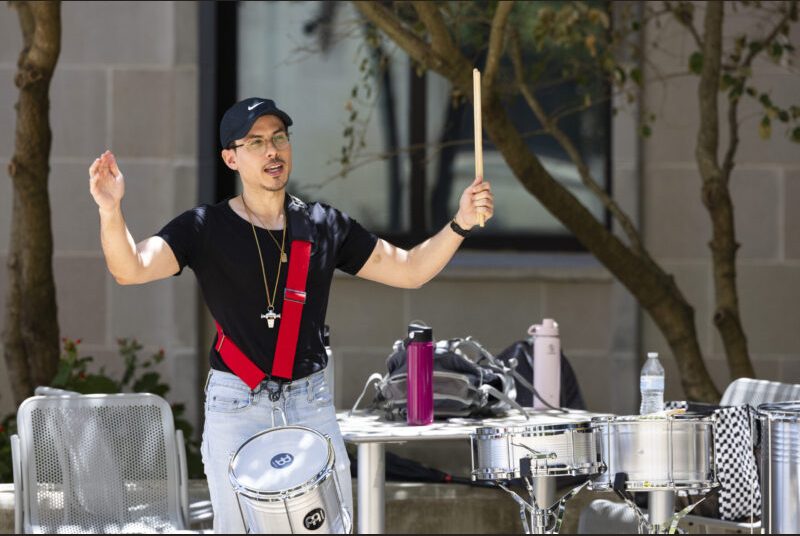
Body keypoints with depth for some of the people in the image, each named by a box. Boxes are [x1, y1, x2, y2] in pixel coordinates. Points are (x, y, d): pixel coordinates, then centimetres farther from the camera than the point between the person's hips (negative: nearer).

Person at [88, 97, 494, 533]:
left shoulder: (325, 226, 8)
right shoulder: (206, 229, -4)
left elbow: (410, 270, 12)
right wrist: (111, 210, -38)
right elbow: (130, 268, -18)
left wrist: (461, 223, -4)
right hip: (236, 404, -3)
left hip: (311, 401, 3)